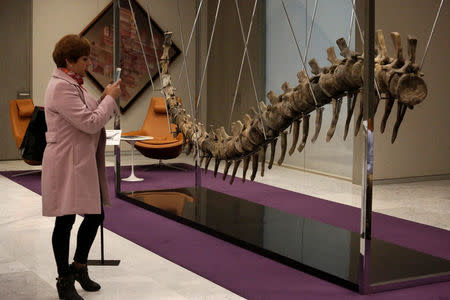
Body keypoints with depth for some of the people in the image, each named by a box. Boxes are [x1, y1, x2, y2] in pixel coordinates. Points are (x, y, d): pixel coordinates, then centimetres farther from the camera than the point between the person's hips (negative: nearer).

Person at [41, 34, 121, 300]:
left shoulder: (73, 84, 14)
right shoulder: (61, 87, -18)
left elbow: (90, 117, 17)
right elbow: (90, 123, -22)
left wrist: (105, 99, 4)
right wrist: (110, 98, -11)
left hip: (84, 163, 10)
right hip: (67, 165, -10)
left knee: (95, 215, 14)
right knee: (65, 221, 3)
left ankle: (79, 267, 33)